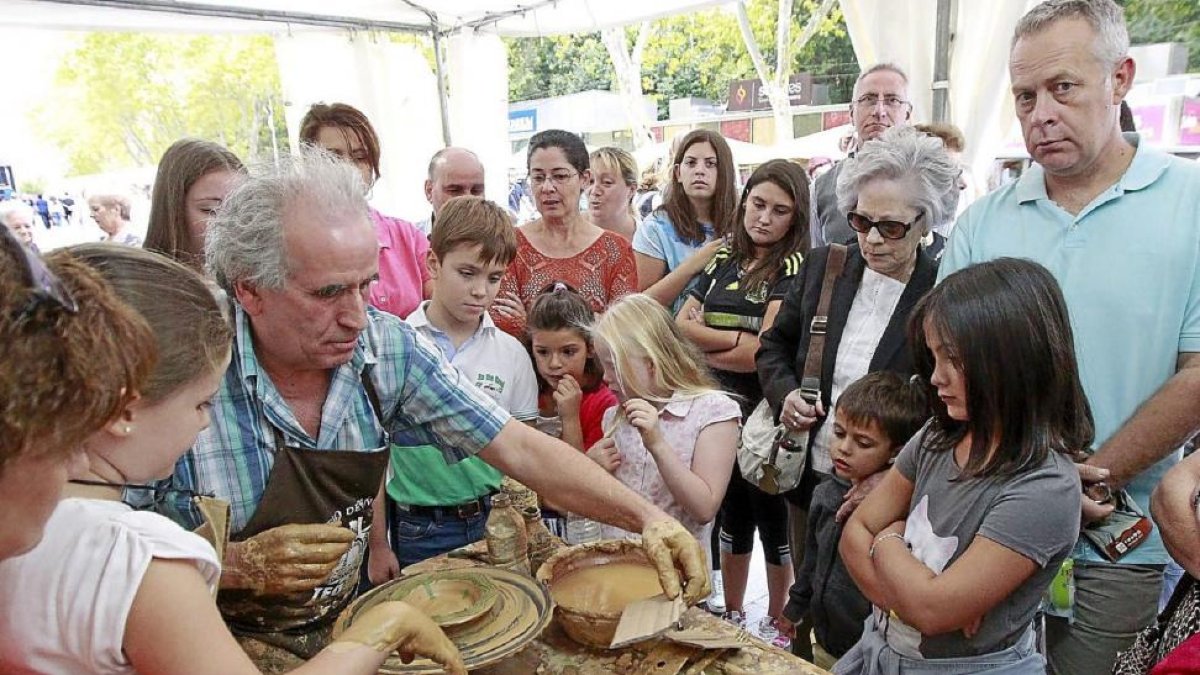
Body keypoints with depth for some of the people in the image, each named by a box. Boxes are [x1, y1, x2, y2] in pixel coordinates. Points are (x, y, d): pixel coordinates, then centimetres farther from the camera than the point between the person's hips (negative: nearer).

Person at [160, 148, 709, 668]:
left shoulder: (389, 346, -11)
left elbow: (519, 449, -10)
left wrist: (647, 516, -18)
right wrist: (238, 565, -28)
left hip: (337, 630, 3)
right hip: (215, 647, -2)